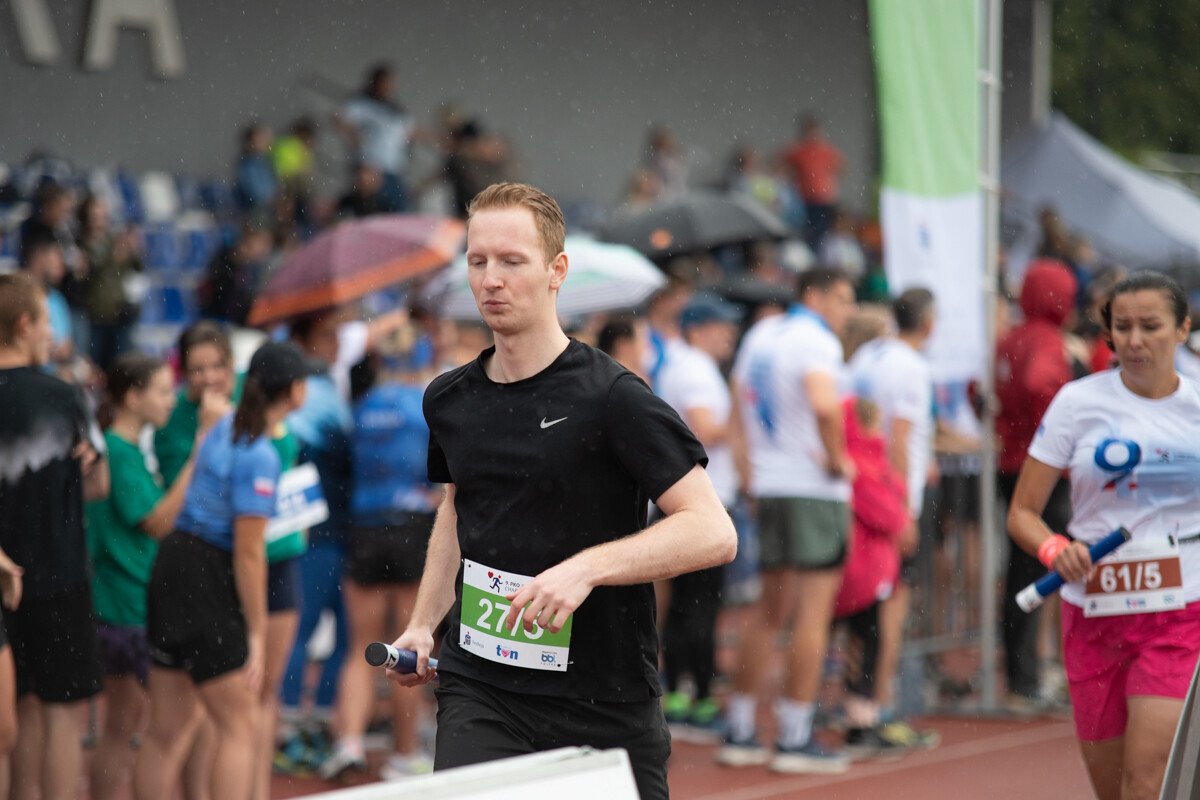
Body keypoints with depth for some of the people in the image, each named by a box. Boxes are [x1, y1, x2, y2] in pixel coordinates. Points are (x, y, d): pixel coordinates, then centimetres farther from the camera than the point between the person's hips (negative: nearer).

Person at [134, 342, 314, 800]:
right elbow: (248, 551, -16)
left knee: (168, 728, 12)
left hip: (172, 568, 9)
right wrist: (256, 632, -12)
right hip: (207, 585, -9)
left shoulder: (225, 428, 9)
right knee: (242, 728, -3)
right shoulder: (259, 456, -16)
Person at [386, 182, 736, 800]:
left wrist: (586, 569, -28)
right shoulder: (449, 400, 7)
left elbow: (713, 533, -17)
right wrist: (423, 623, 18)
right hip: (478, 692, 3)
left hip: (606, 702, -3)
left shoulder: (612, 398, -12)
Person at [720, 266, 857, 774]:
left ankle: (739, 732, 16)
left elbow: (740, 394, 25)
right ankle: (795, 739, -5)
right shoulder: (816, 340, -14)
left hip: (768, 482, 8)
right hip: (814, 488, -8)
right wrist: (837, 459, -18)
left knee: (770, 611, 15)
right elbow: (824, 405, -32)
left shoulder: (760, 333, 13)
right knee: (814, 610, -4)